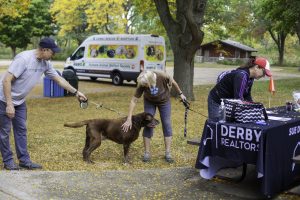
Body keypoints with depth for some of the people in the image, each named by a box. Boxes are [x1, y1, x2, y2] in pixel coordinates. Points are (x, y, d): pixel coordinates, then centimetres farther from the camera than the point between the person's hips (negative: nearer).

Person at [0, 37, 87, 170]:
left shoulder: (45, 63, -4)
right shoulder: (23, 58, -27)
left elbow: (58, 79, 8)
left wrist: (76, 92, 7)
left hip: (19, 101, 8)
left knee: (21, 130, 9)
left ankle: (24, 160, 15)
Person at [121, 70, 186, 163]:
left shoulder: (162, 76, -37)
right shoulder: (142, 84, -33)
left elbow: (173, 82, -15)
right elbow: (134, 100, -28)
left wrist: (180, 94, -1)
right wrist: (129, 119, -30)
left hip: (164, 101, 0)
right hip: (149, 101, 0)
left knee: (167, 124, -2)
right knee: (147, 125, -5)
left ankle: (168, 153, 2)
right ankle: (147, 153, 4)